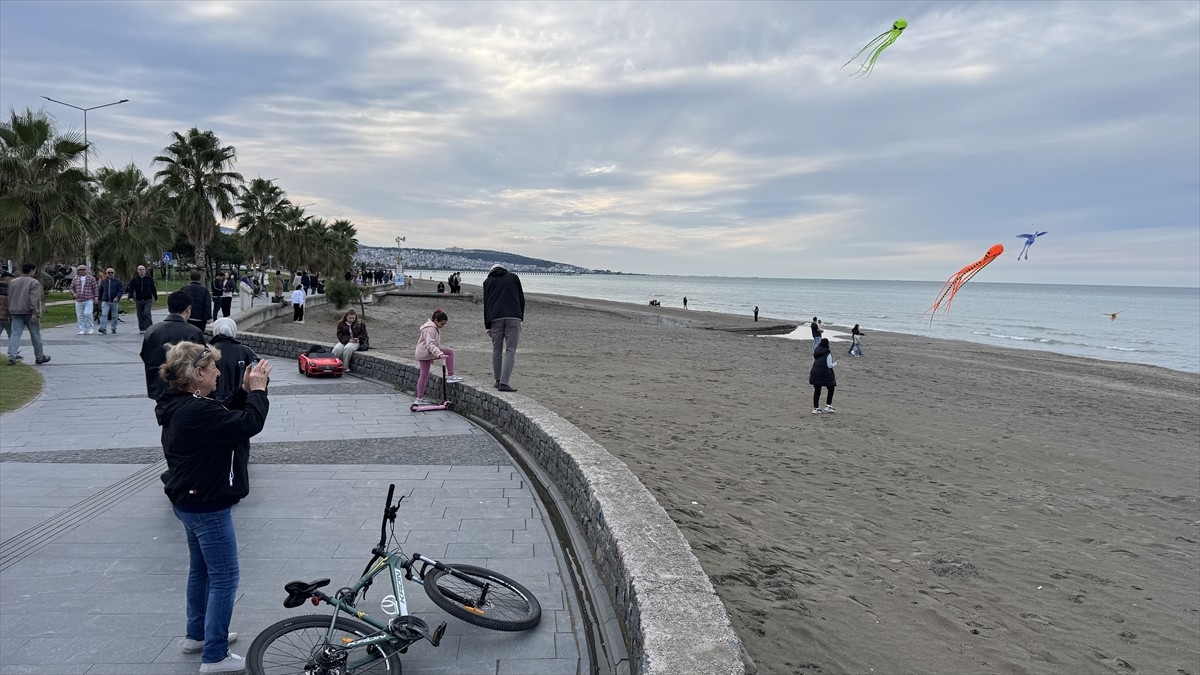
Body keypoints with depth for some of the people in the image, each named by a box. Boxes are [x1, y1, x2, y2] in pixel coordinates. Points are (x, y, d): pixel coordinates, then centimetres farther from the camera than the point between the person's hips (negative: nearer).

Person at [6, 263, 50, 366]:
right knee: (35, 335, 5)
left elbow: (9, 298, 17)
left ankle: (12, 356, -13)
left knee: (15, 334, 0)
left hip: (16, 312, 5)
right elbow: (34, 299, -17)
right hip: (29, 313, -5)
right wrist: (35, 313, -21)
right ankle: (39, 357, 14)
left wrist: (10, 313, 22)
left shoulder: (12, 282, 14)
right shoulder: (34, 283, -7)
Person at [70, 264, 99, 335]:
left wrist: (96, 297, -6)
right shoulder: (75, 279, 9)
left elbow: (95, 288, 1)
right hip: (79, 300, 3)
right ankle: (82, 329, 9)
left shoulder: (91, 278, 2)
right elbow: (72, 287, 13)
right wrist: (73, 294, -6)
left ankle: (90, 328, 0)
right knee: (80, 315, 2)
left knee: (88, 314, -15)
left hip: (89, 300, -3)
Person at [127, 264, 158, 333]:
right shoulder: (134, 280, 4)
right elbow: (131, 289, 1)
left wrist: (155, 298, 9)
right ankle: (141, 329, 18)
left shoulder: (149, 279, 2)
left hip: (148, 300, -2)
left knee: (147, 313, -16)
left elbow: (153, 289, 7)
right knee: (140, 315, 8)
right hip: (138, 300, 3)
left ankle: (149, 328, -13)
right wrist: (130, 297, -12)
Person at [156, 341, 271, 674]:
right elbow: (250, 423, -30)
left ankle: (197, 634, 41)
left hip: (191, 503, 11)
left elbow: (226, 415, 11)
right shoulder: (196, 412, -29)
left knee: (201, 569, 24)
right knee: (224, 578, 0)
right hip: (207, 508, -11)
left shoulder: (180, 405, 4)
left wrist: (245, 390, -2)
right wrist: (257, 390, -17)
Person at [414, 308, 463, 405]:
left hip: (422, 354, 11)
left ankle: (419, 398, 15)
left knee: (424, 375, 12)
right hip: (426, 352, -11)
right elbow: (430, 344, -29)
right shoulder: (430, 329, -18)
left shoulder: (435, 328, 16)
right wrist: (439, 354, -40)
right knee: (450, 352, -14)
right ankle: (451, 376, -11)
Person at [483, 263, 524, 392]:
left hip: (495, 319, 1)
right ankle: (504, 383, -14)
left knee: (497, 350, 13)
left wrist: (487, 326, 15)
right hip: (513, 317, -1)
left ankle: (498, 380, 19)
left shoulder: (487, 281, 16)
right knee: (510, 351, -4)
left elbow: (486, 304, 14)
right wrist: (521, 318, 16)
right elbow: (521, 298, 12)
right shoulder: (513, 277, 16)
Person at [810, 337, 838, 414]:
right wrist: (835, 363, 7)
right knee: (831, 388, 14)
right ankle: (828, 406, 9)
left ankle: (815, 408, 10)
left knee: (817, 391, 9)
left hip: (815, 373, 5)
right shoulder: (827, 354, -13)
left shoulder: (815, 352, 6)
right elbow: (830, 365, -13)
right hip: (825, 374, -5)